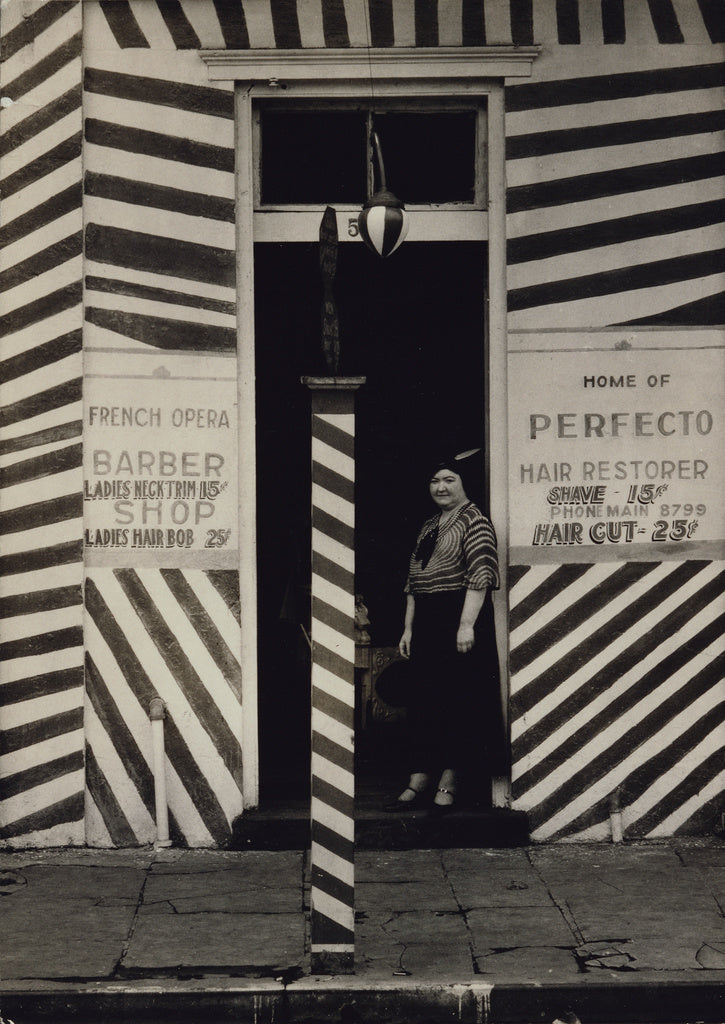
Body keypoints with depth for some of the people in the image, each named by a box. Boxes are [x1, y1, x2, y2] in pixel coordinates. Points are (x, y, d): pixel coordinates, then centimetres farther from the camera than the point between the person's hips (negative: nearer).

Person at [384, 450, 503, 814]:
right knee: (422, 701, 6)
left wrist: (466, 625, -21)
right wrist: (408, 628, 11)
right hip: (426, 622, 7)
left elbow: (480, 575, -14)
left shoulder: (474, 520, -5)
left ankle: (448, 783, 4)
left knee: (457, 701, -2)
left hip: (459, 618, -7)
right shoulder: (428, 527, 17)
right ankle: (418, 781, 10)